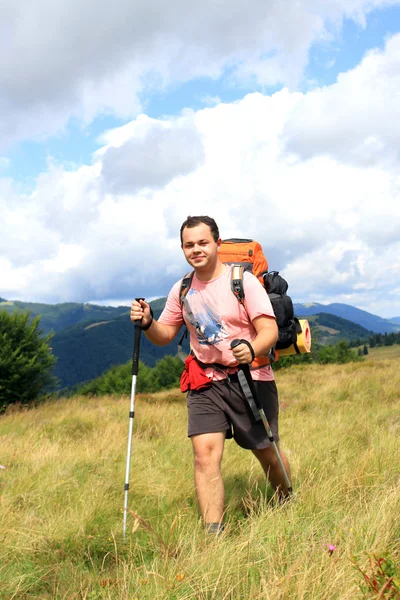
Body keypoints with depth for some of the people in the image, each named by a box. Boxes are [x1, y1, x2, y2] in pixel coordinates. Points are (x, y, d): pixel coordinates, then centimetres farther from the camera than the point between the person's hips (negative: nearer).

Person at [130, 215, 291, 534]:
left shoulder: (243, 281, -11)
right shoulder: (182, 290, 4)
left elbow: (270, 330, -17)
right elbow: (165, 335, 10)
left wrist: (251, 349, -39)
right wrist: (148, 323, -12)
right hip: (206, 382, 3)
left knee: (267, 453, 11)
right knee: (205, 454, -13)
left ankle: (289, 504, 41)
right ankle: (213, 532, -7)